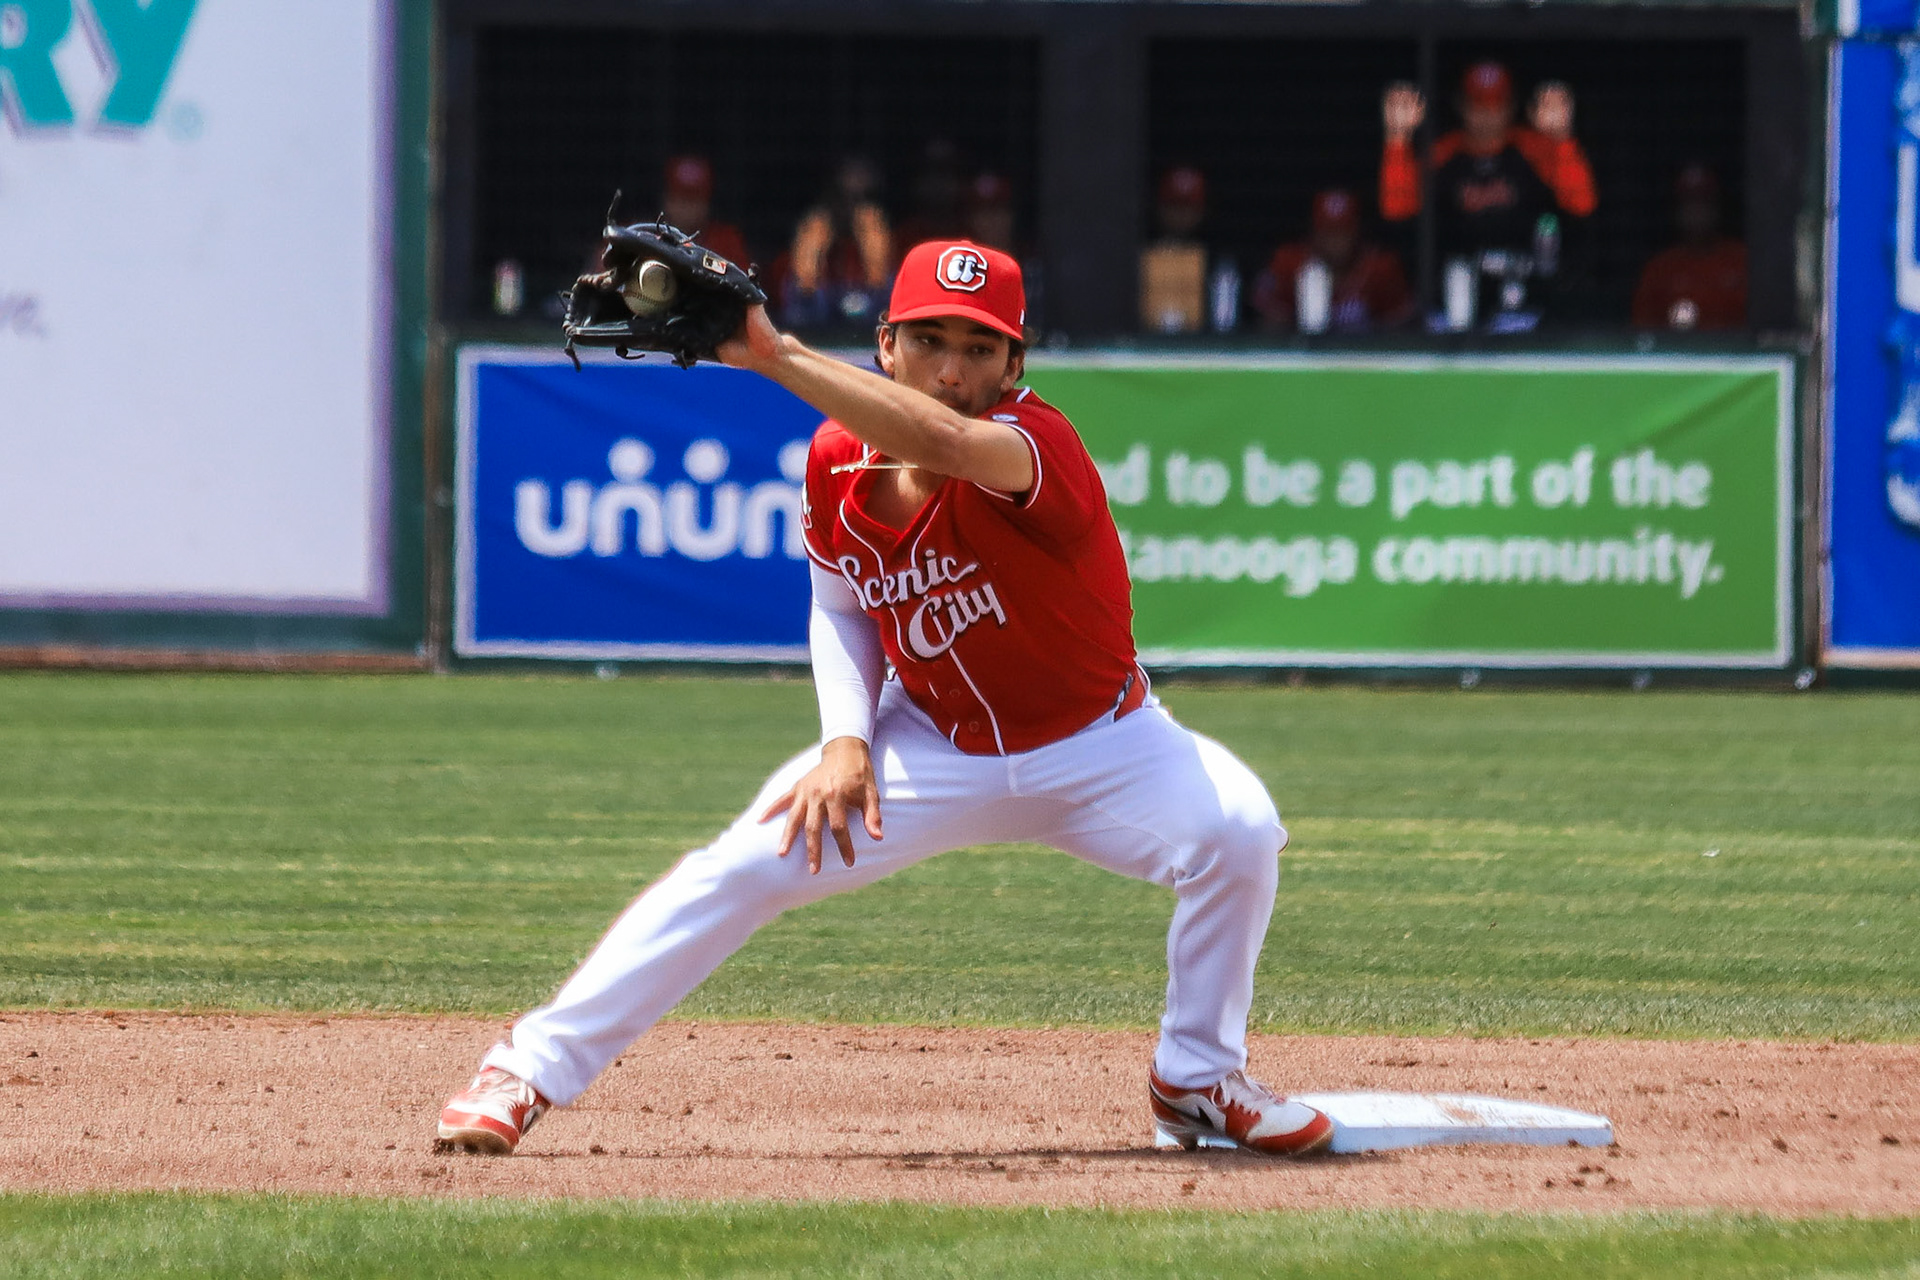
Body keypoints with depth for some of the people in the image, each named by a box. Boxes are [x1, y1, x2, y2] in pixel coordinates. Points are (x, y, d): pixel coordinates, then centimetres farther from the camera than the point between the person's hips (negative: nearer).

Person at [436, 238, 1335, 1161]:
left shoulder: (1037, 445, -29)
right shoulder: (838, 461, -11)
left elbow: (946, 441, -54)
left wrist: (775, 356, -58)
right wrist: (846, 738, -13)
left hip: (1095, 750, -3)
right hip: (932, 747, 3)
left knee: (1235, 829, -30)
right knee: (743, 867, -13)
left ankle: (1196, 1083, -7)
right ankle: (532, 1068, -3)